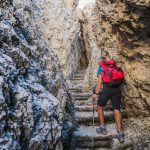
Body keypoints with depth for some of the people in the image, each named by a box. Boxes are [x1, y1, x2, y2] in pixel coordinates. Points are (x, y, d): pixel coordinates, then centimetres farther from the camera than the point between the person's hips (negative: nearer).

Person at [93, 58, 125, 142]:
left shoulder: (101, 68, 13)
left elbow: (100, 81, 3)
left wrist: (96, 93, 5)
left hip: (107, 89, -4)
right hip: (117, 89, 4)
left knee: (100, 107, 17)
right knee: (117, 110, 6)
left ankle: (103, 128, 21)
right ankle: (120, 133, 1)